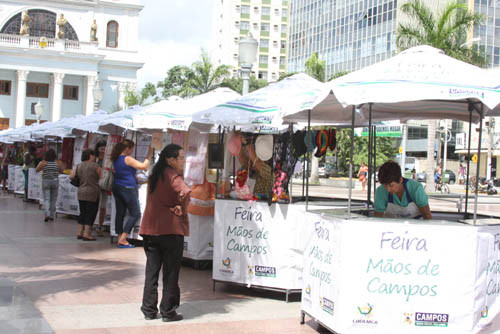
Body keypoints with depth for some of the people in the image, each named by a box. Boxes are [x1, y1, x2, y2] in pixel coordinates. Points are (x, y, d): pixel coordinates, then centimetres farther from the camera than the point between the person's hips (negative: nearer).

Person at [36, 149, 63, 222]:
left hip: (46, 181, -1)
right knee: (53, 199, 11)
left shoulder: (43, 163, -7)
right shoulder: (58, 163, -4)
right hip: (55, 181, 1)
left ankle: (47, 214, -17)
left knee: (46, 199, 0)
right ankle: (52, 215, 15)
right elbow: (61, 171, 8)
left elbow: (37, 170, 3)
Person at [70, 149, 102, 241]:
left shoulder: (79, 166, 7)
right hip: (92, 193, -6)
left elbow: (71, 177, 2)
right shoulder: (95, 166, -9)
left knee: (83, 213, 15)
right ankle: (86, 234, -4)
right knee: (91, 214, -1)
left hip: (81, 193, 6)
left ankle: (79, 233, 15)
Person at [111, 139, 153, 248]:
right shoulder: (128, 159, -13)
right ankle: (123, 239, -7)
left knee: (120, 213, 10)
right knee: (135, 214, -1)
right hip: (128, 189, -8)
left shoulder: (116, 159, 10)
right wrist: (149, 155, -6)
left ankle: (120, 239, 10)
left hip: (117, 188, 8)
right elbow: (144, 166, -15)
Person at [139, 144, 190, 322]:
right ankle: (168, 311, 8)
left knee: (152, 269, 11)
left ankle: (149, 309, 14)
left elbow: (154, 199, 11)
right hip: (171, 229, -7)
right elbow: (185, 192, -29)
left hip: (151, 228, 7)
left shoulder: (154, 175, 13)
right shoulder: (173, 176, -11)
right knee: (171, 272, 3)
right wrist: (181, 209, -12)